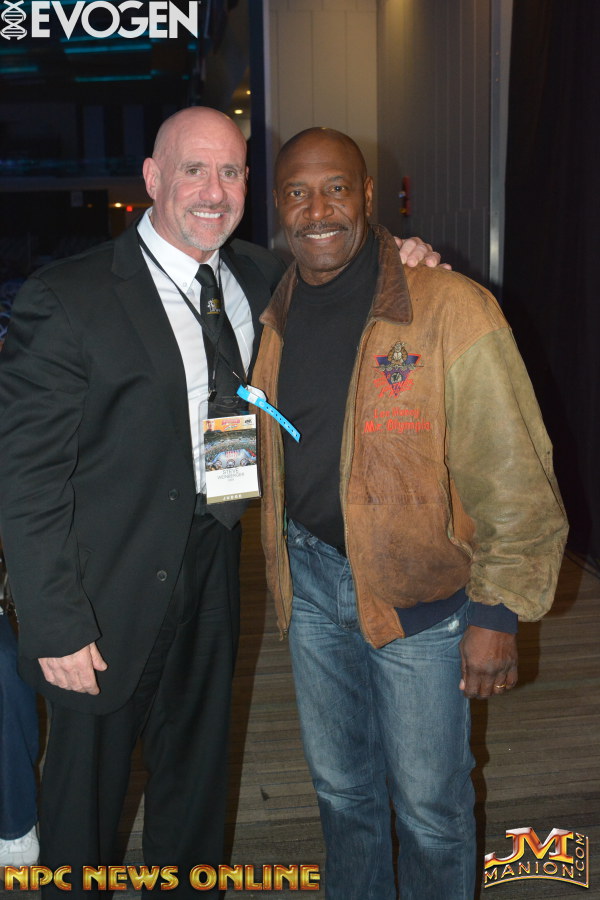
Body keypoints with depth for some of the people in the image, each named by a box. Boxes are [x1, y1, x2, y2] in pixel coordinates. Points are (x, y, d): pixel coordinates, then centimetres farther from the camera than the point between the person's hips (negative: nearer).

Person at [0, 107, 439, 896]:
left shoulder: (261, 278, 1)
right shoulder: (69, 298, -17)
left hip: (216, 572, 6)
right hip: (113, 593, -5)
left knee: (197, 773, 25)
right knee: (89, 782, 16)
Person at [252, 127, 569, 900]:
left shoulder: (449, 308, -17)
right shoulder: (276, 319, 2)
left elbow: (513, 478, -15)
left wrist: (497, 610, -15)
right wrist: (286, 567, 13)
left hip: (420, 591, -5)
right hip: (311, 579, 6)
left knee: (429, 809, 11)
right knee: (340, 788, 23)